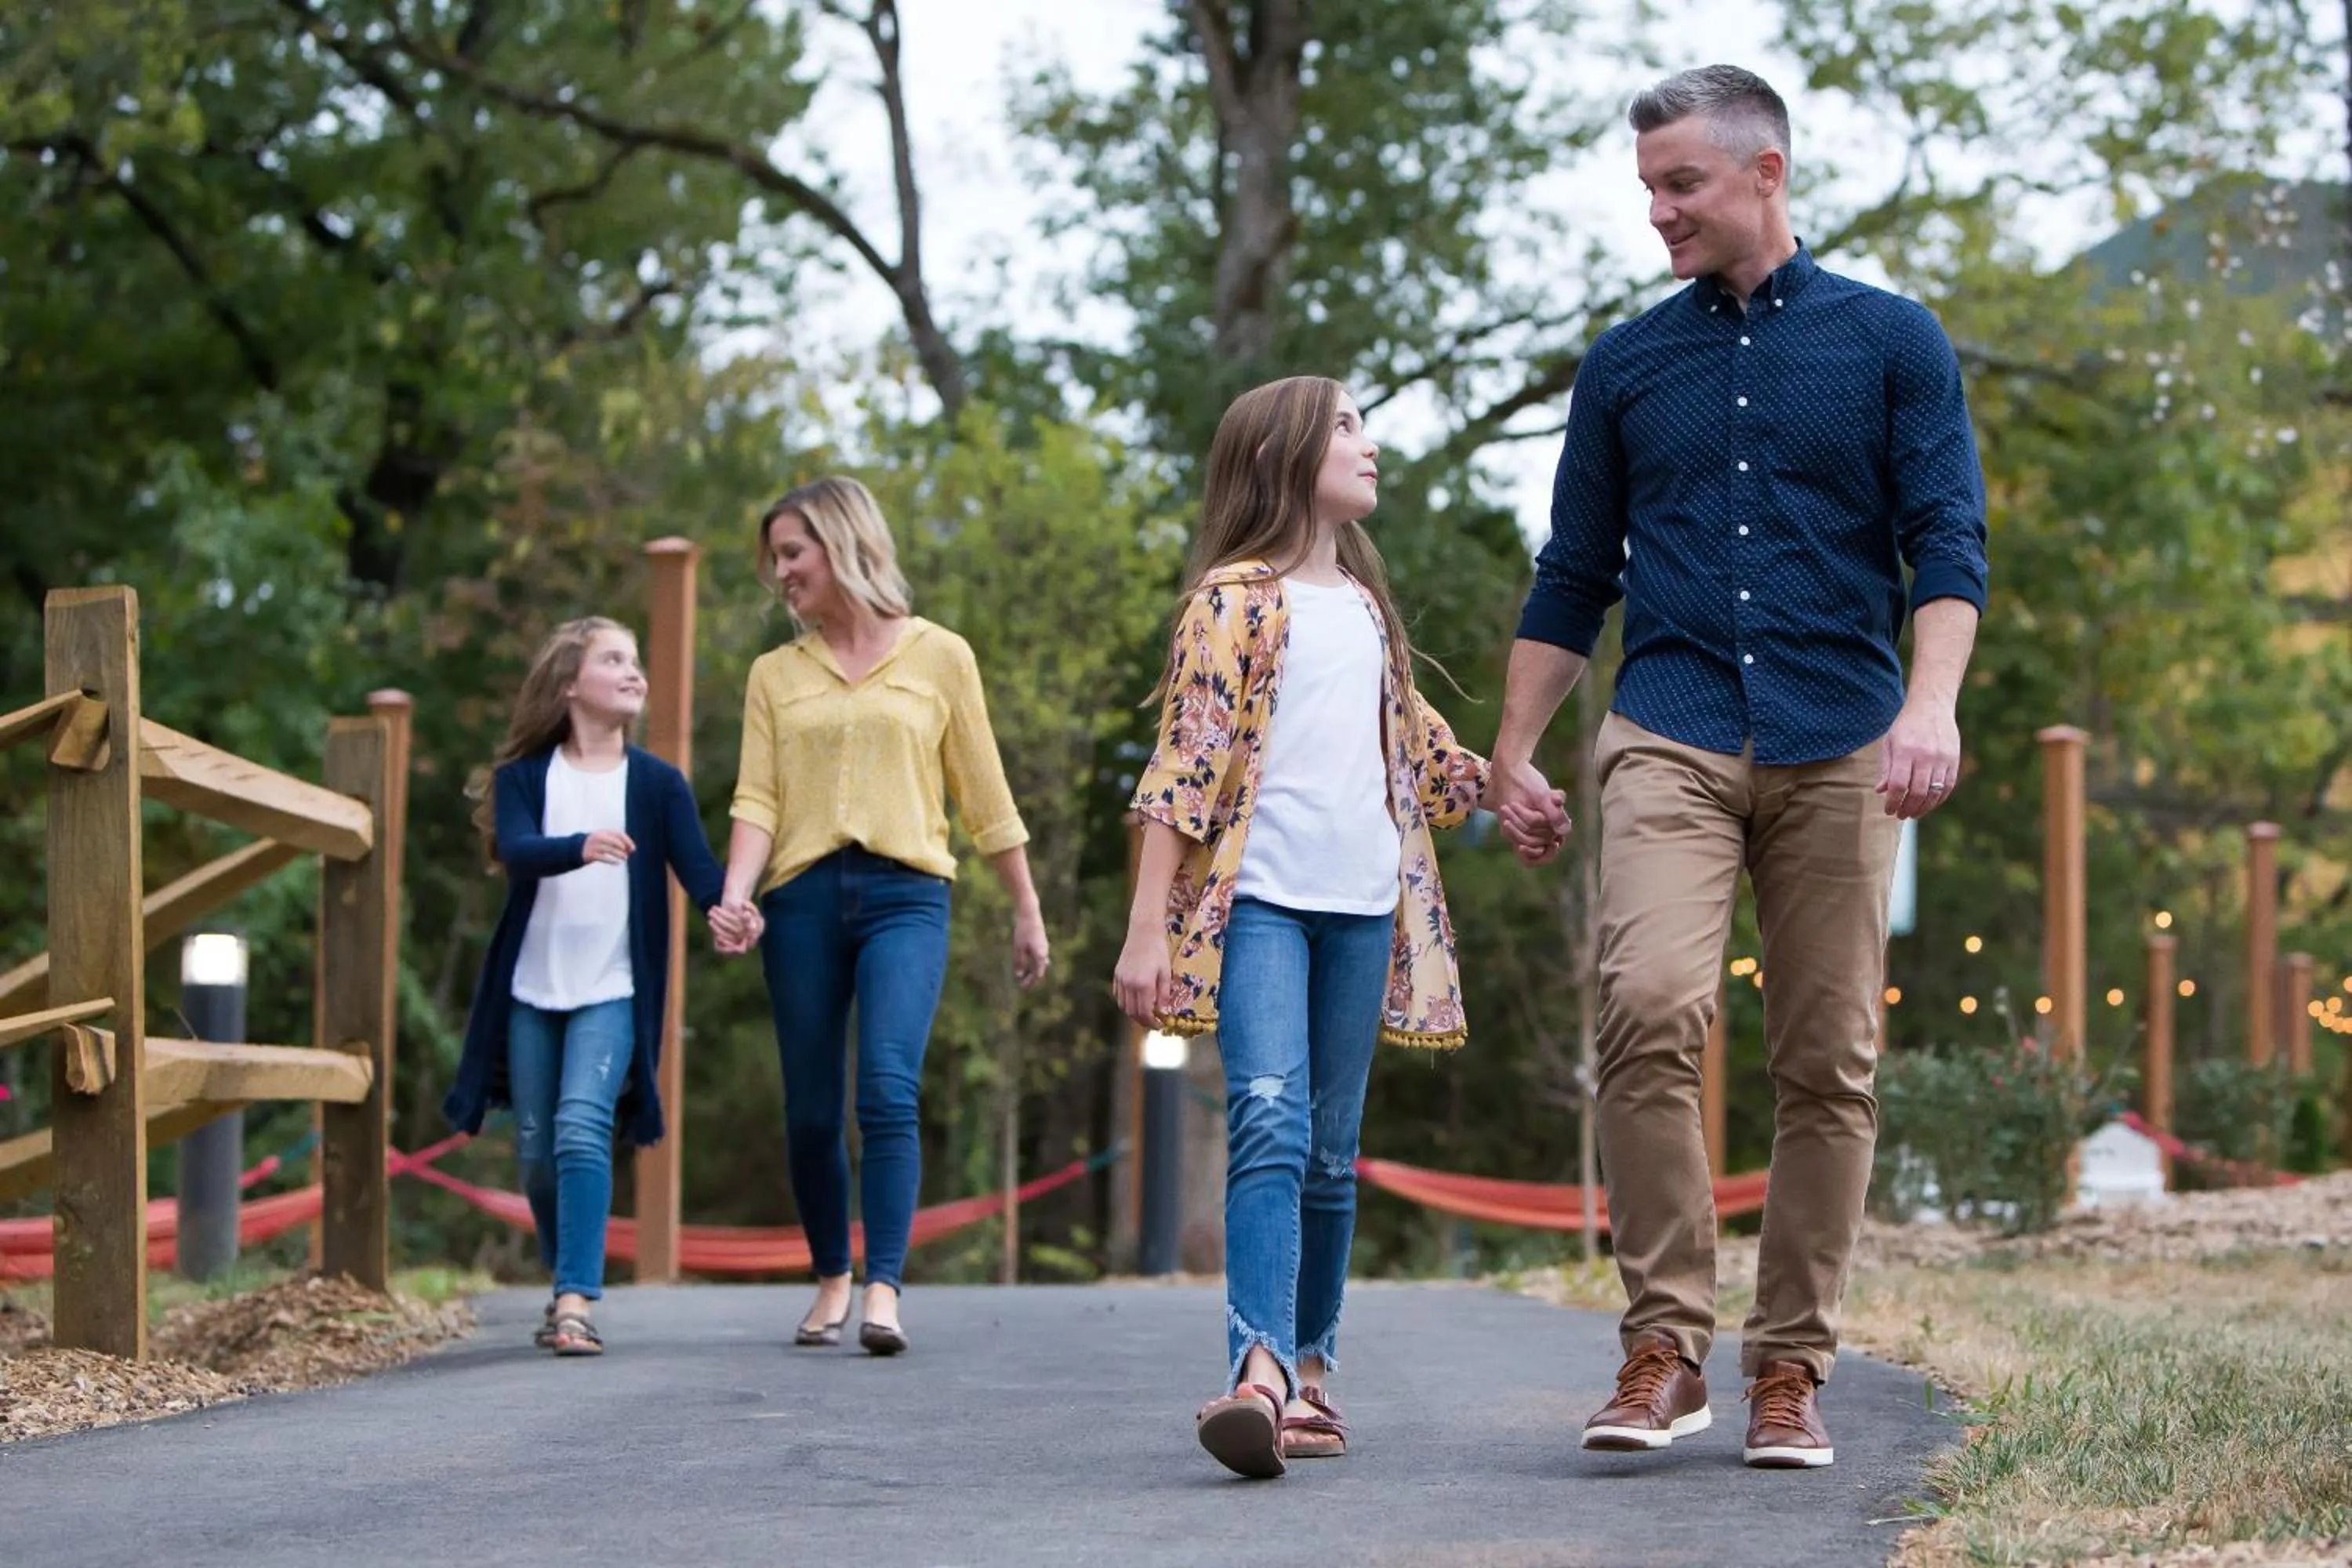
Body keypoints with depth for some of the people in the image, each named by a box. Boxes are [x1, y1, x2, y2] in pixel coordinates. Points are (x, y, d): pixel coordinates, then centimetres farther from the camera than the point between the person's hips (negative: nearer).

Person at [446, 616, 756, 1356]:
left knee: (582, 1128, -19)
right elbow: (516, 850, -16)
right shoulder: (523, 778, 2)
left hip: (612, 990, -2)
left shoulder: (658, 783, 3)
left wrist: (726, 908, -31)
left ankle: (577, 1304, -22)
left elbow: (696, 863, -8)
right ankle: (566, 1282, 28)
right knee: (537, 1150, 7)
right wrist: (581, 848, -37)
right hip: (531, 990, 2)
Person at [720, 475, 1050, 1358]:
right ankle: (832, 1279, 22)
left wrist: (1026, 911, 14)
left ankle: (883, 1292, -22)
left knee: (888, 1091, -19)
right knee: (811, 1111, 5)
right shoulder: (775, 674, 13)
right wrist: (737, 892, -13)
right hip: (801, 898, 3)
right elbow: (756, 799, 5)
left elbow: (984, 795, 11)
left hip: (905, 895, -3)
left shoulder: (937, 657, 8)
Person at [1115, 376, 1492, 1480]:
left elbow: (1413, 746, 32)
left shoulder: (1364, 605, 19)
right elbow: (1184, 764, -8)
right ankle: (1260, 1374, -31)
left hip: (1361, 905, 6)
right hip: (1258, 900, -6)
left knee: (1330, 1151, 8)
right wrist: (1147, 930, -13)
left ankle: (1310, 1372, 16)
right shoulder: (1235, 597, -2)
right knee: (1270, 1128, -20)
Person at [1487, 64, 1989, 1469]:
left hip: (1836, 746, -1)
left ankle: (1792, 1367, 8)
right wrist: (1514, 756, 15)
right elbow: (1573, 579, 20)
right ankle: (1665, 1344, -15)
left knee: (1829, 1064, -1)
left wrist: (1931, 704, -15)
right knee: (1649, 1008, -20)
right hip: (1673, 740, 1)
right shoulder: (1627, 366, 15)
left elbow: (1947, 541, 1)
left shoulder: (1890, 341, 8)